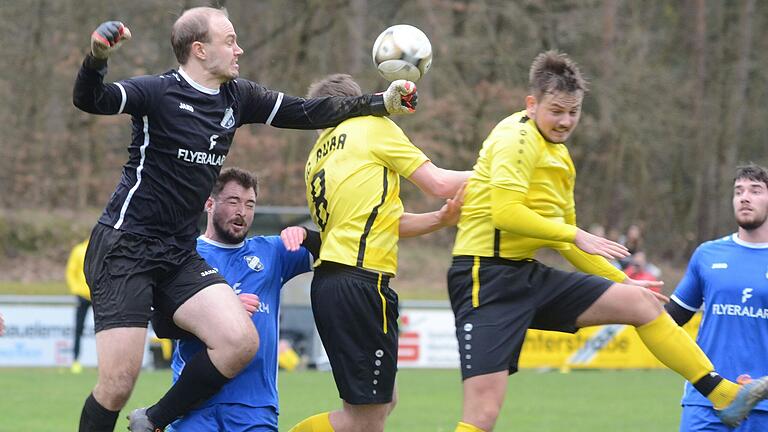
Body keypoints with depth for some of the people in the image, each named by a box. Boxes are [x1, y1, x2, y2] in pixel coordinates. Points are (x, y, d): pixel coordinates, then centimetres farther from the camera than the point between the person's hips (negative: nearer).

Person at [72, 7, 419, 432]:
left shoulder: (236, 97, 10)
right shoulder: (159, 92, -11)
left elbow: (305, 113, 16)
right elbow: (90, 101, -24)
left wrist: (382, 102, 12)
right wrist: (96, 58, -45)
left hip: (179, 254, 7)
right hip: (124, 249, -7)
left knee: (241, 342, -14)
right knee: (118, 383, -14)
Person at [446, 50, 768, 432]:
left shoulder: (559, 155, 19)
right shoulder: (518, 139, -11)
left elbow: (563, 239, 27)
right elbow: (505, 213, -24)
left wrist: (622, 281, 25)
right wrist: (576, 235, -18)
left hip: (529, 275, 9)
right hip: (488, 275, -9)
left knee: (641, 302, 7)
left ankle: (724, 395, 13)